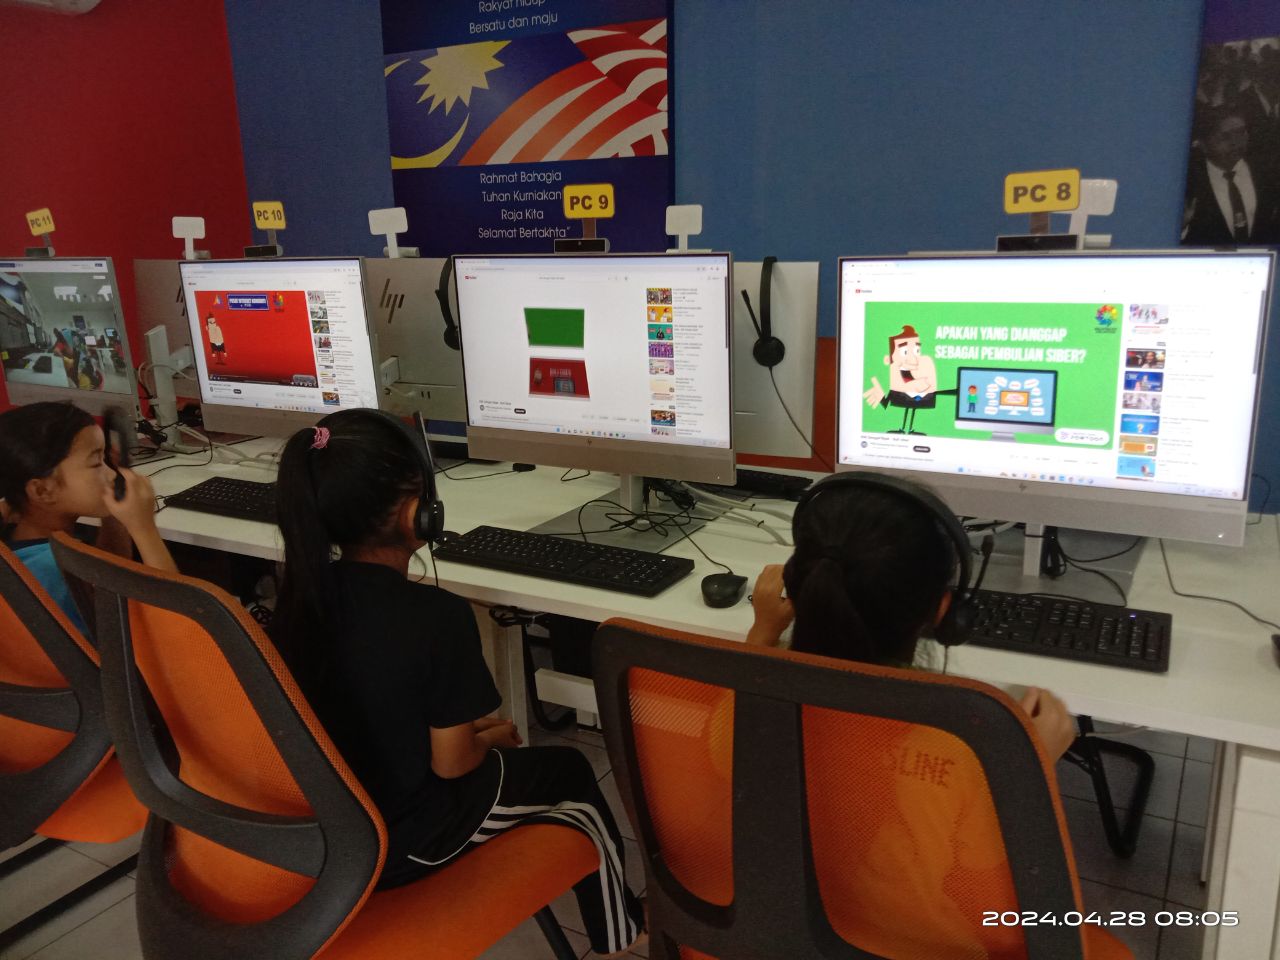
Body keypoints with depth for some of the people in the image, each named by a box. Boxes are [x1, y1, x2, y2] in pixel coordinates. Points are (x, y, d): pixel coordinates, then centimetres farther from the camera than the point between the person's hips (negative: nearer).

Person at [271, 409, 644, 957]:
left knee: (502, 758, 28)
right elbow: (451, 761, -19)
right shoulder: (436, 616, -29)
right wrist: (492, 737, 3)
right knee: (570, 773, 17)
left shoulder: (300, 593, -9)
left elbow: (369, 715, 4)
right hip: (398, 842, -6)